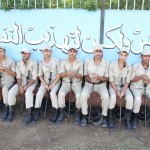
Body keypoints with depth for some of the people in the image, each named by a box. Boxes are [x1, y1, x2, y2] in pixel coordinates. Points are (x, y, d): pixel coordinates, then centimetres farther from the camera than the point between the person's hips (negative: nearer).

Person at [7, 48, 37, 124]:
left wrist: (26, 87, -23)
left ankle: (29, 114, -27)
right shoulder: (19, 63, 2)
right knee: (11, 92, -21)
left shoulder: (33, 63, -11)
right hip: (22, 81, 4)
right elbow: (18, 76, 0)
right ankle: (11, 111, -4)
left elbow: (34, 78, -14)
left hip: (31, 82, -4)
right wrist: (20, 86, -17)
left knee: (28, 92, -36)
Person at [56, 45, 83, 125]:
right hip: (66, 82, 1)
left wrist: (74, 74, -28)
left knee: (79, 95, -31)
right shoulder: (64, 62, 3)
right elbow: (60, 74, -5)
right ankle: (61, 114, -9)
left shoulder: (80, 62, 1)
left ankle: (77, 114, -8)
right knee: (61, 94, -29)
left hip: (77, 83, -1)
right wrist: (67, 73, -28)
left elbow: (81, 76, -6)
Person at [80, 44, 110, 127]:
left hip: (101, 84, -1)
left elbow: (107, 78, -2)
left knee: (106, 96, -32)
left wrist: (98, 78, -22)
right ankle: (84, 116, -11)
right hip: (89, 84, 1)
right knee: (83, 95, -31)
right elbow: (86, 75, 4)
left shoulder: (106, 63, -4)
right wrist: (90, 80, -19)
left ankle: (104, 117, -9)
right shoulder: (88, 61, 0)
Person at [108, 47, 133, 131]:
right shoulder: (112, 65, -12)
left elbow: (127, 81, -5)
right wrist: (117, 91, -21)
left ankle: (128, 120, -10)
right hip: (113, 86, -2)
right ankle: (110, 118, -14)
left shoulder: (129, 67, -6)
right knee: (113, 97, -35)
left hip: (124, 86, 2)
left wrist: (123, 91, -20)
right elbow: (111, 80, -12)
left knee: (130, 98, -28)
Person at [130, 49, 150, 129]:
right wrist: (141, 76, -19)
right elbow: (131, 80, -6)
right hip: (136, 88, -3)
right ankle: (135, 118, -10)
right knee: (138, 99, -33)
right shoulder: (136, 66, -7)